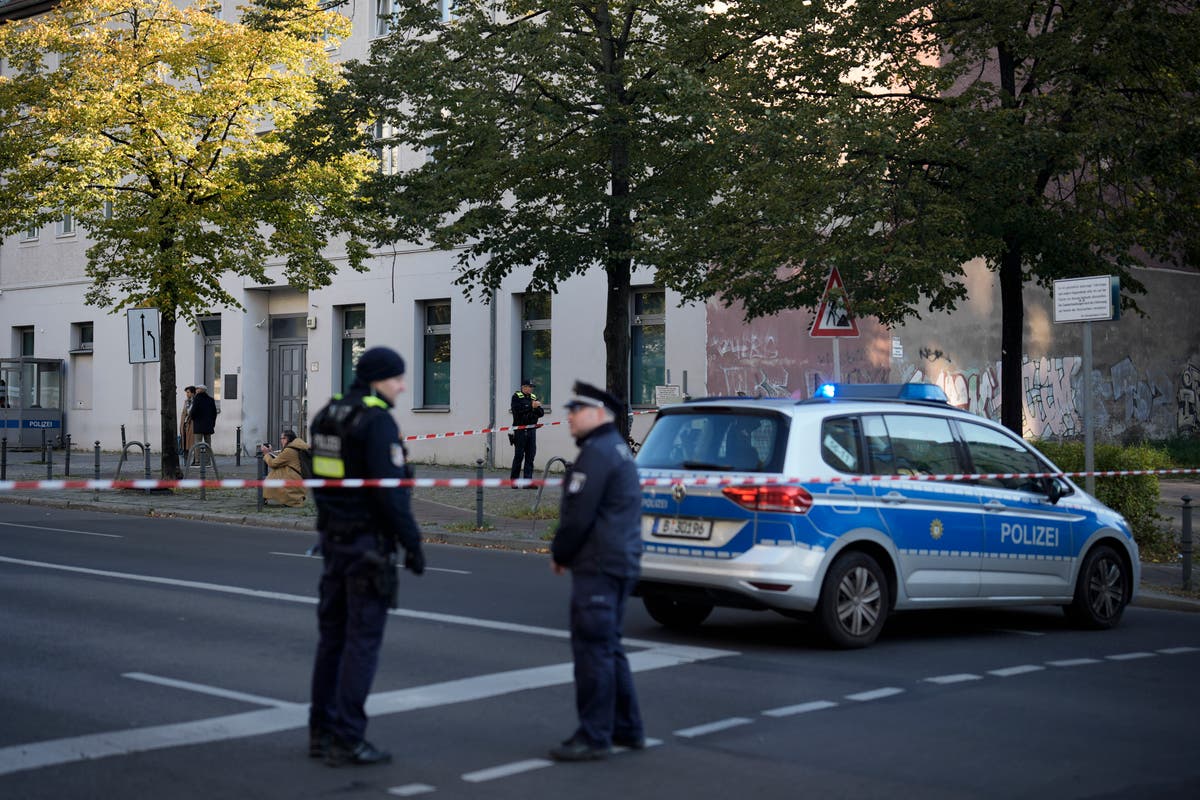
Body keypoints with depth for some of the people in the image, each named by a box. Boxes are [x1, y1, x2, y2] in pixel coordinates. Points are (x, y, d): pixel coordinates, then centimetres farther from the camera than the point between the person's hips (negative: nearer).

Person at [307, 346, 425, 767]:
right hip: (369, 542, -9)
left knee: (333, 635, 13)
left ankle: (321, 732, 18)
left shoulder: (326, 416, 11)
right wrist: (413, 543, -13)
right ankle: (348, 739, -4)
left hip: (334, 538, 9)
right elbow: (389, 490, -20)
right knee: (363, 639, -5)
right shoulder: (377, 421, -15)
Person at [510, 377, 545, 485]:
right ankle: (514, 480, 7)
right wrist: (531, 406, -20)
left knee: (530, 456, 2)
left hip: (531, 430, 5)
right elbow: (517, 409, -19)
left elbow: (541, 413, 9)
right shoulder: (516, 396, -1)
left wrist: (537, 408, -12)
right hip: (520, 430, -5)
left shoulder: (534, 397, 15)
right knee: (519, 455, -3)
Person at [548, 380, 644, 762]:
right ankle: (627, 728, 23)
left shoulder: (597, 452, -14)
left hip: (597, 567, -11)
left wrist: (558, 553, -4)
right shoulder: (617, 448, 19)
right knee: (607, 647, 17)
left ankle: (593, 736, -5)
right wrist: (565, 552, 17)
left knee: (593, 648, -8)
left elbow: (578, 514, -19)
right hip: (621, 562, 11)